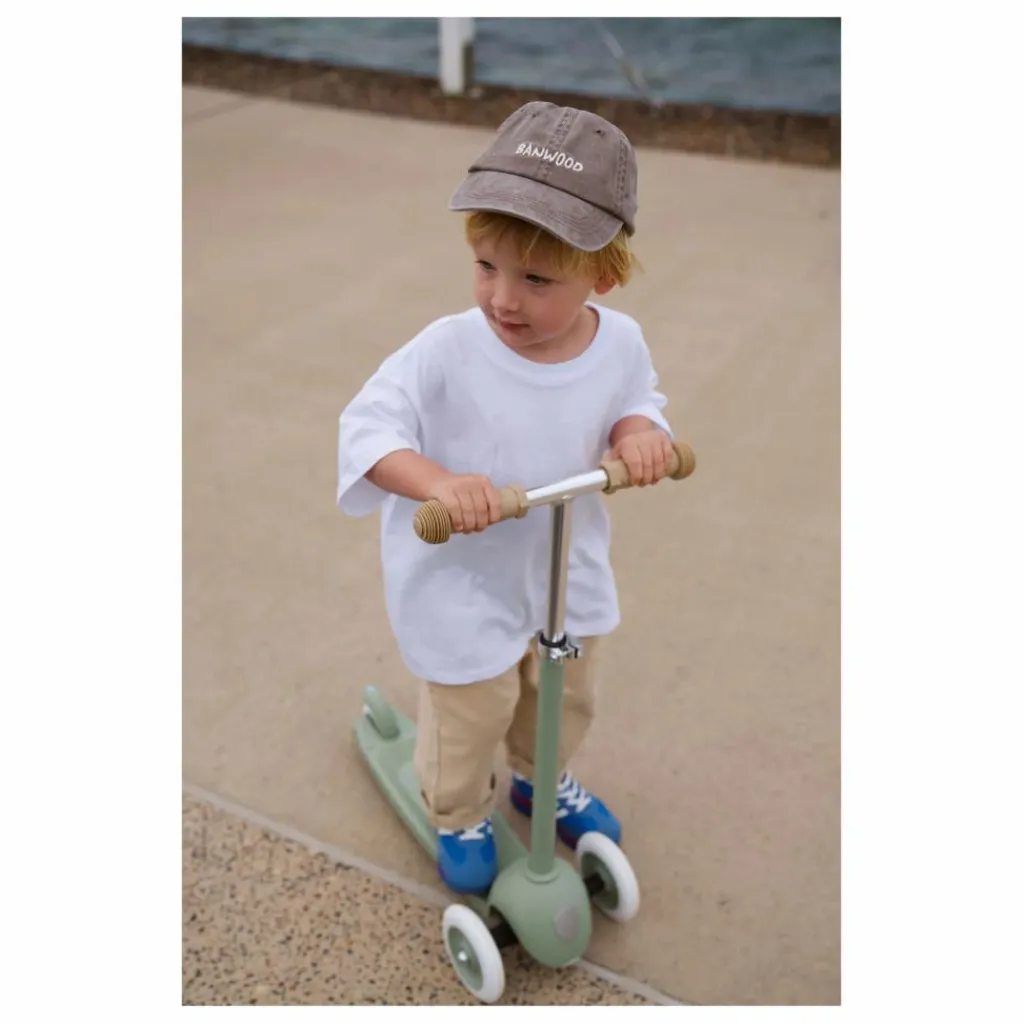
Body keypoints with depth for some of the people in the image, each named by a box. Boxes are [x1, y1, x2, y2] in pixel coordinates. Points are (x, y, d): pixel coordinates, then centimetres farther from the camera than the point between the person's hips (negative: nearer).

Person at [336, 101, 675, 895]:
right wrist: (436, 482, -42)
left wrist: (639, 431, -21)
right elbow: (367, 426, -23)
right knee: (471, 717, 16)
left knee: (569, 700, 27)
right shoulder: (445, 353, -27)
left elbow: (638, 399, 4)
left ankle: (543, 779, 60)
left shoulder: (621, 342, -14)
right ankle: (459, 816, 49)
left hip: (570, 572, 5)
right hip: (462, 584, -4)